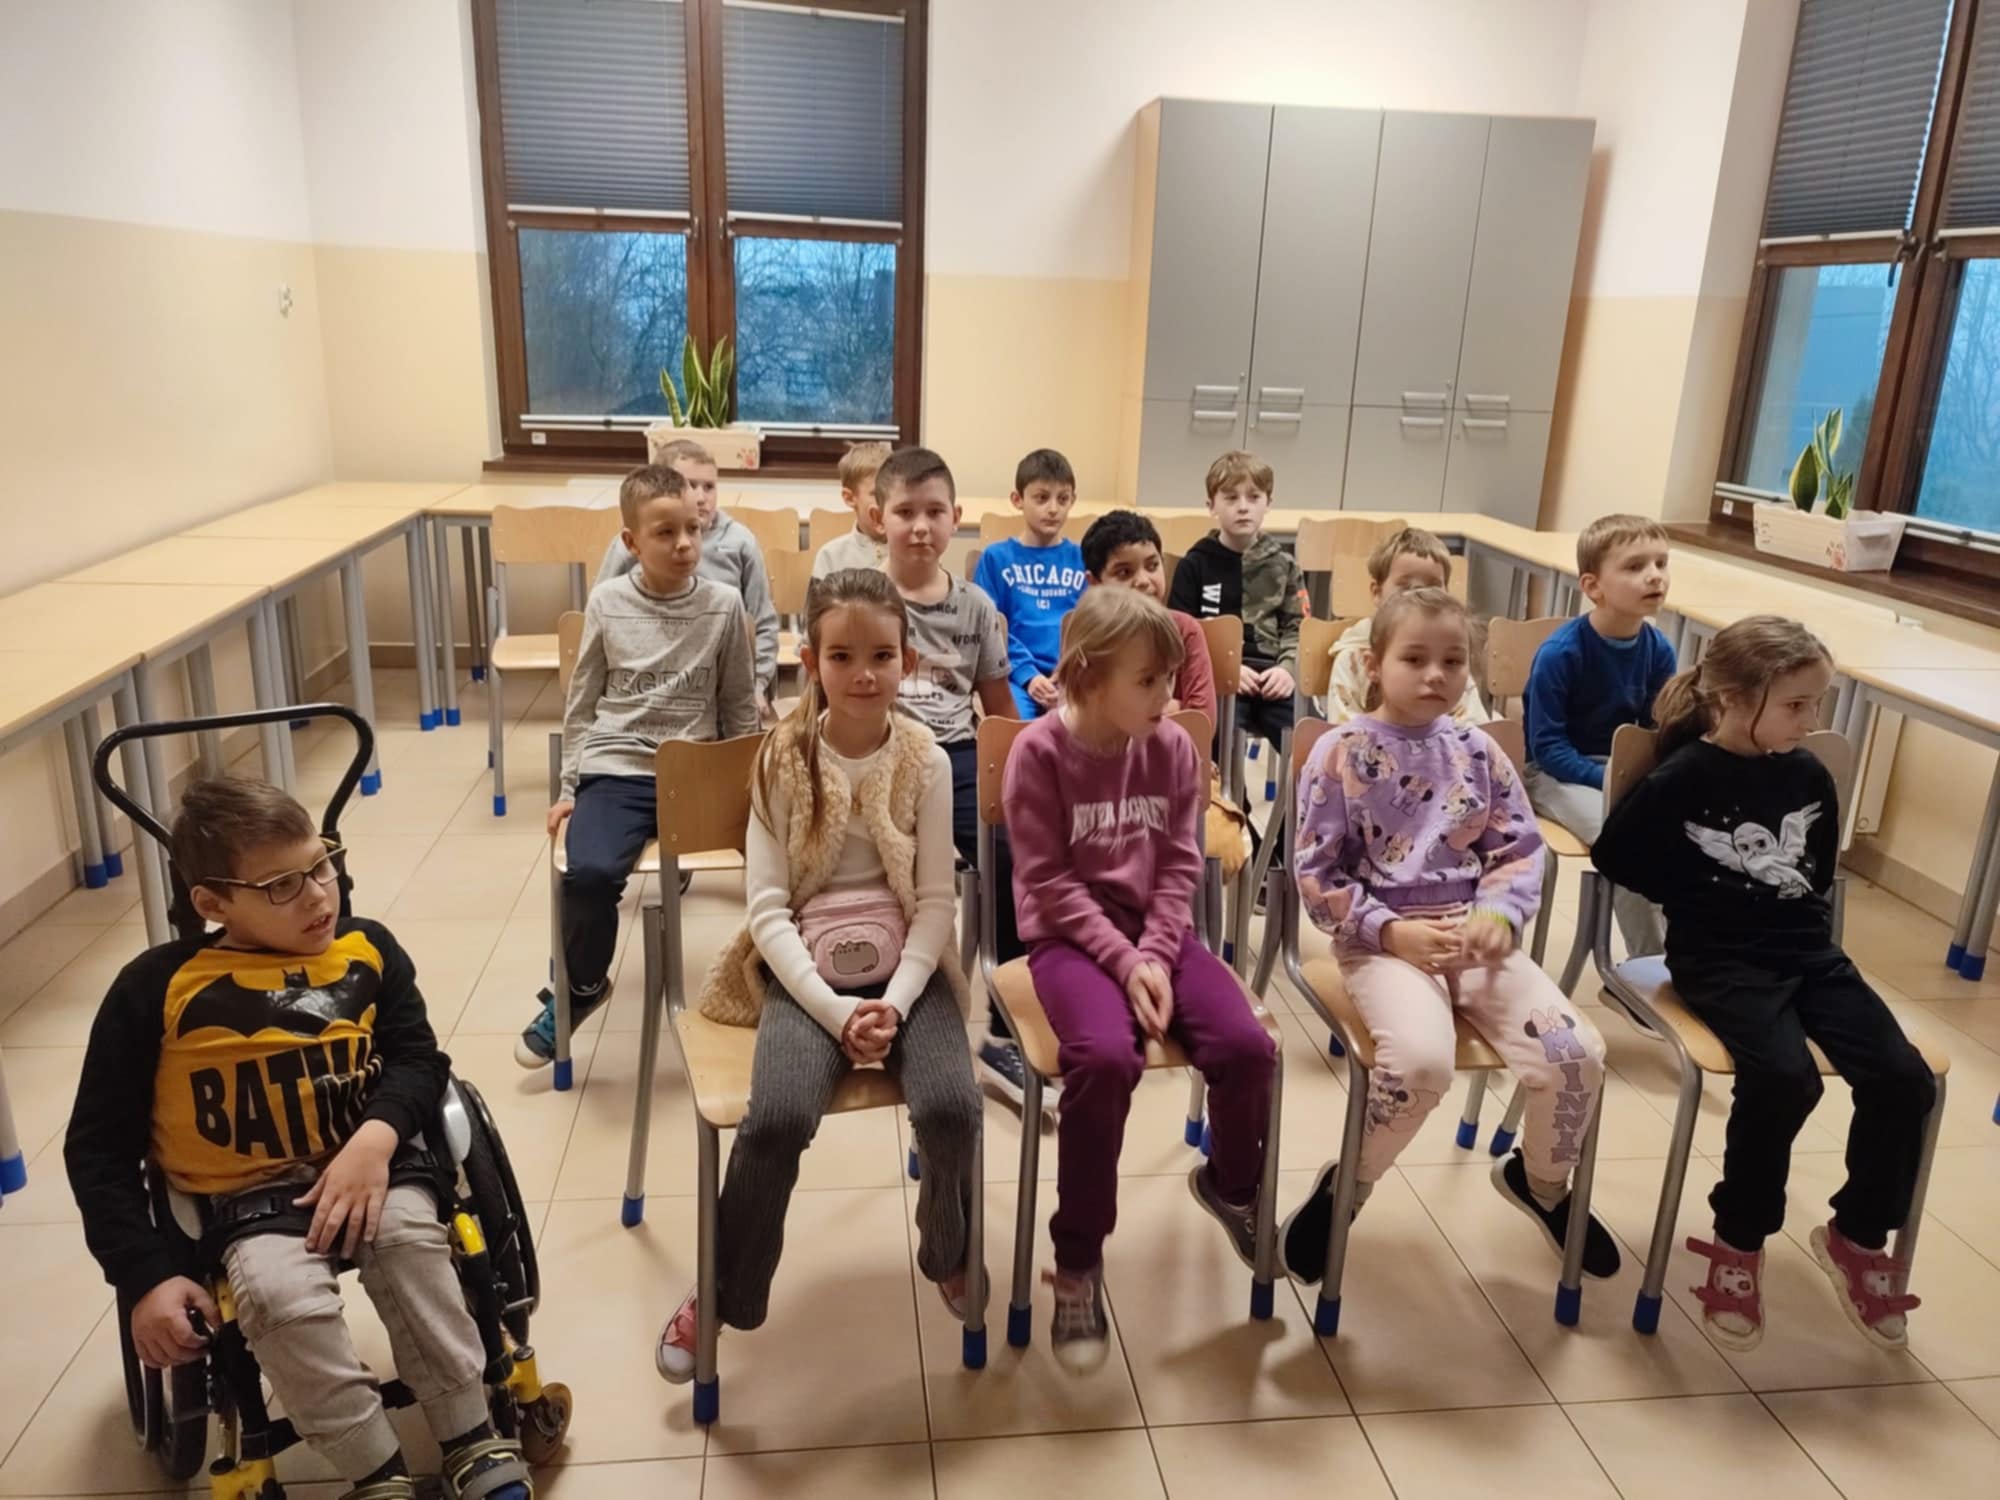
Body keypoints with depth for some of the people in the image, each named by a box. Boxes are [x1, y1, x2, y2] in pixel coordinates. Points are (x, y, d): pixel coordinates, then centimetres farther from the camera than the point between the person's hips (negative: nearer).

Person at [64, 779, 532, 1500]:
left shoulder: (366, 951, 0)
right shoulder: (156, 989, -8)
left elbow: (417, 1057, 3)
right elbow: (98, 1147, -2)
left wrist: (377, 1138, -20)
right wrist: (147, 1276, -10)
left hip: (368, 1163, 2)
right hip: (249, 1196, -1)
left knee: (408, 1237, -28)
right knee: (281, 1294, -30)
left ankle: (473, 1442, -12)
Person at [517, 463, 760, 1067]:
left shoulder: (723, 605, -1)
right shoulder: (606, 603, 0)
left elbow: (739, 707, 8)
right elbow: (581, 704, 9)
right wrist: (570, 787, 7)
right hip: (616, 770, -1)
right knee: (590, 871, -27)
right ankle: (580, 987, 4)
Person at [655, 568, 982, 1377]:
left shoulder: (926, 759, -2)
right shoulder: (783, 759, -3)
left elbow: (936, 901, -2)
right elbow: (768, 906, -7)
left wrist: (895, 1003, -16)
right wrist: (835, 1009, -17)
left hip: (905, 964, 1)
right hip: (806, 968, -1)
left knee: (951, 1107, -22)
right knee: (777, 1119, -25)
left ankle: (949, 1254, 13)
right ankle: (721, 1294, 3)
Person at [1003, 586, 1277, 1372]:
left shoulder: (1174, 747, 2)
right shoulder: (1039, 751, -11)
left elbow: (1181, 866, 3)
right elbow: (1050, 881, -12)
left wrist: (1155, 954, -12)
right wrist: (1123, 960, -19)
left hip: (1158, 930, 4)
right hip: (1070, 936, -4)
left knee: (1248, 1046, -17)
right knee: (1106, 1057, -31)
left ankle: (1232, 1185, 19)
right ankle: (1078, 1263, -10)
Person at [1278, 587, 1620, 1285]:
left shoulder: (1477, 751, 9)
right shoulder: (1341, 753, -4)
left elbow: (1520, 849, 12)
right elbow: (1316, 875, -5)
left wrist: (1500, 912, -9)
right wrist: (1391, 931, -17)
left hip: (1474, 931, 5)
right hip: (1380, 939, -4)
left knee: (1578, 1051, -13)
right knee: (1422, 1058, -33)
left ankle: (1542, 1181, 21)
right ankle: (1344, 1186, -2)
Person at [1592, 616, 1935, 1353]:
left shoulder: (1809, 776, 7)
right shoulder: (1685, 776, -10)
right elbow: (1615, 855, -6)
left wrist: (1807, 922, 8)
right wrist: (1702, 902, -4)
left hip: (1809, 951, 6)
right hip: (1720, 959, -6)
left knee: (1903, 1078, -12)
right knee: (1784, 1078, -29)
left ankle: (1857, 1238, 11)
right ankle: (1737, 1243, -6)